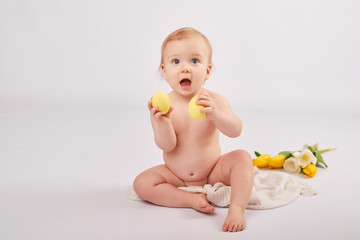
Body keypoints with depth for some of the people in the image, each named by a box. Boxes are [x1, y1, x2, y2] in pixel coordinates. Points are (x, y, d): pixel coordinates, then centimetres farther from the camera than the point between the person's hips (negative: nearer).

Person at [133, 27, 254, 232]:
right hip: (176, 177, 1)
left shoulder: (215, 101, -12)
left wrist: (214, 113, -47)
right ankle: (192, 199, -19)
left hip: (213, 172, 0)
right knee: (142, 183, -20)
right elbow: (167, 146, -18)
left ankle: (237, 209, -26)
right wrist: (162, 122, -38)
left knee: (242, 157, -22)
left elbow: (235, 131, -27)